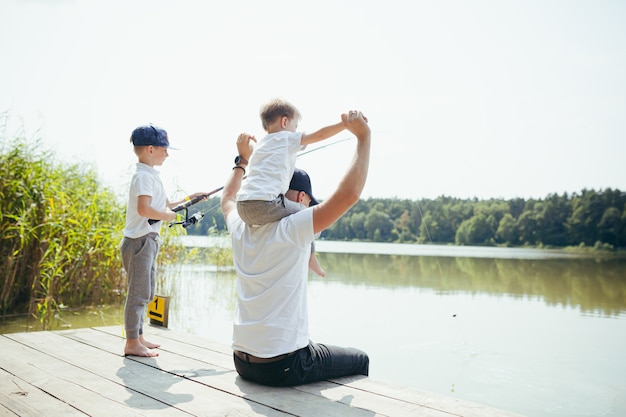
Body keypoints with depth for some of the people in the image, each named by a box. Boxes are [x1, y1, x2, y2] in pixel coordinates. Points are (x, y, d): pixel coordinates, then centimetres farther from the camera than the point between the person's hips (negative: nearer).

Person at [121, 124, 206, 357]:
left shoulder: (151, 175, 18)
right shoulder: (143, 176, -14)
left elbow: (165, 205, 24)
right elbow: (143, 209, -27)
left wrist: (189, 199, 16)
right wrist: (167, 216, -15)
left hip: (149, 241, 11)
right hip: (139, 240, -11)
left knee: (146, 292, 16)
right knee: (138, 292, -5)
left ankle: (138, 337, 25)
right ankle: (132, 343, 3)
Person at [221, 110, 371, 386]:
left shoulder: (241, 230, 3)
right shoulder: (292, 229, -17)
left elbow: (227, 199, 27)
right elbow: (349, 194, -25)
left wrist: (243, 158, 35)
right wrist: (363, 137, -16)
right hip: (283, 367, -7)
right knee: (359, 360, 17)